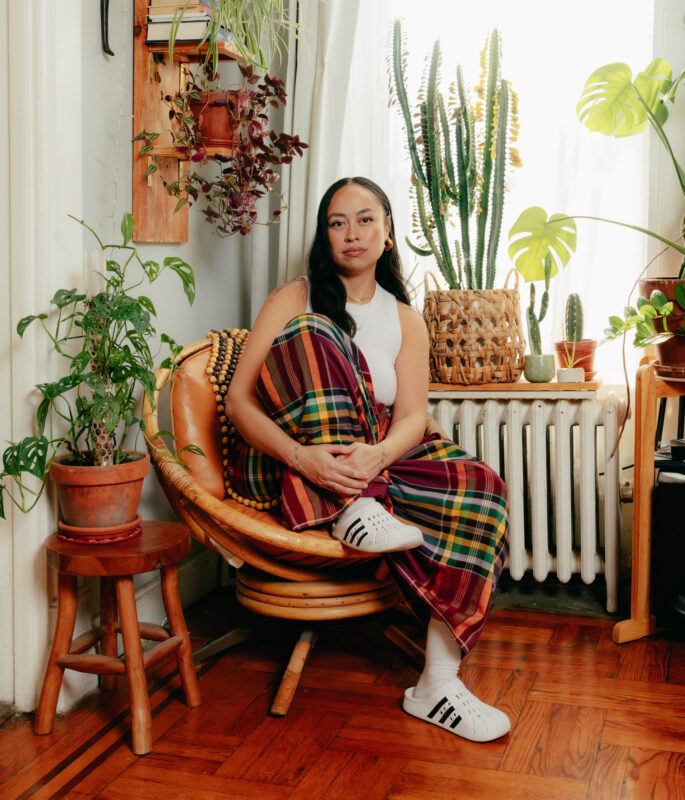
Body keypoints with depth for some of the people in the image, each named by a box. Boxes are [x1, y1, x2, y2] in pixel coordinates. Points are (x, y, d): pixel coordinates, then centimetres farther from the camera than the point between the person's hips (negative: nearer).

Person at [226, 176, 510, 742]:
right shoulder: (295, 299, 4)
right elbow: (239, 400, -7)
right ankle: (356, 510, -31)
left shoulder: (406, 320, 14)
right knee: (311, 335, -25)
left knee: (477, 486, -24)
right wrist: (302, 456, -27)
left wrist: (376, 455, -27)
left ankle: (439, 682, -21)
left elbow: (412, 415, -2)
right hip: (282, 466, -3)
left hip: (372, 465, 3)